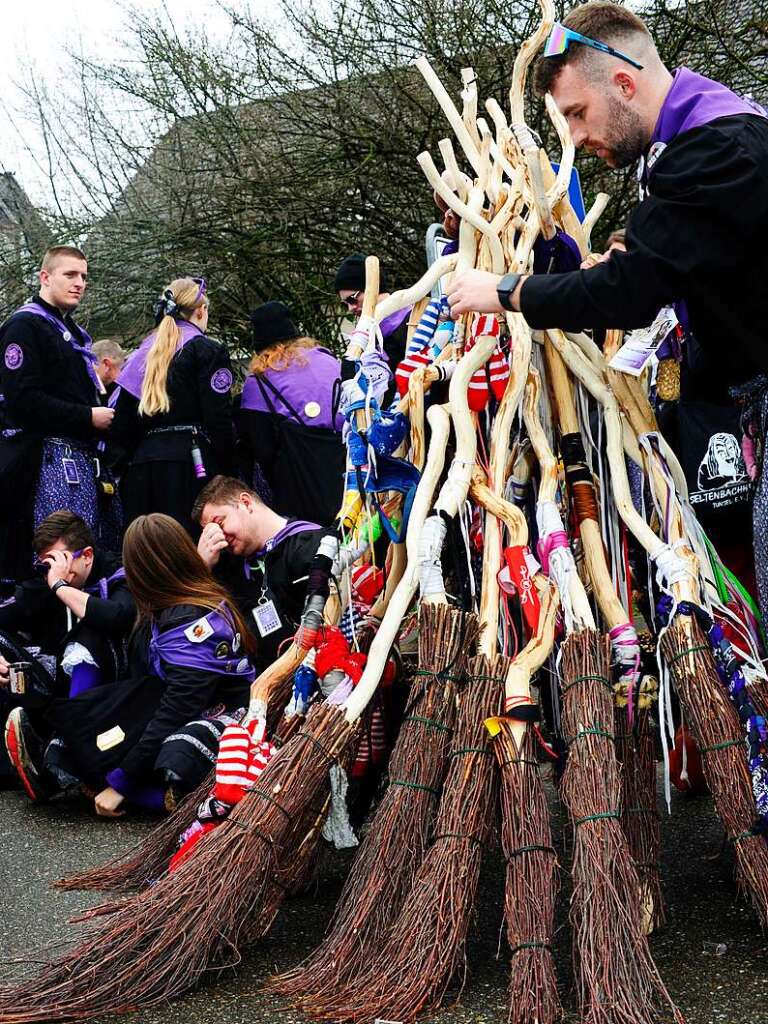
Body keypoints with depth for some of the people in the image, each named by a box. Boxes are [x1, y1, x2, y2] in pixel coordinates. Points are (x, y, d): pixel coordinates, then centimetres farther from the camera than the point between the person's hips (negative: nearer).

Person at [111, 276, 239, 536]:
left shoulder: (142, 355, 17)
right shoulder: (208, 351, -1)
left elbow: (122, 426, 15)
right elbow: (220, 422, -9)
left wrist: (126, 474, 20)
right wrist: (230, 477, -5)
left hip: (142, 468, 6)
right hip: (190, 463, -6)